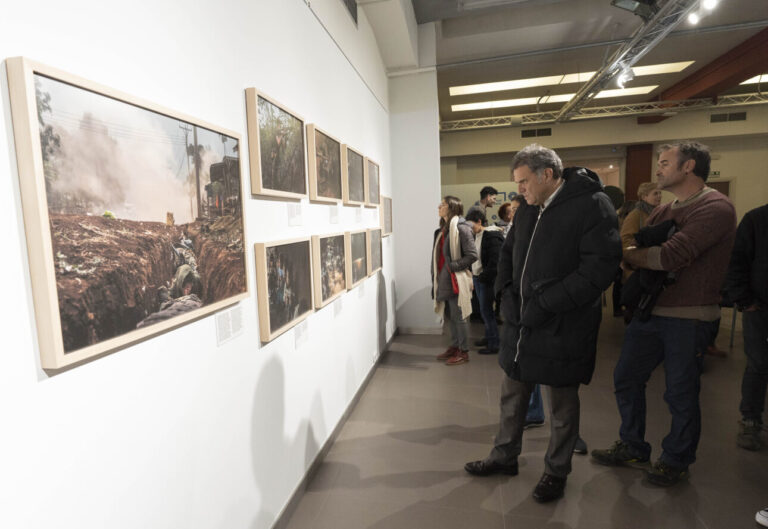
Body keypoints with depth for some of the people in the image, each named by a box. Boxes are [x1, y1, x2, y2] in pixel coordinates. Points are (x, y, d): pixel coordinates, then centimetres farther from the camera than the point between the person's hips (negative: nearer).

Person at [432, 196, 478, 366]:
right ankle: (454, 346, 30)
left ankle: (463, 352, 15)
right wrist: (436, 277, 13)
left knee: (458, 317, 1)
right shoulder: (442, 229, 13)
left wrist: (453, 266, -16)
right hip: (444, 280, 8)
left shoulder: (461, 228, -14)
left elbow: (472, 255, -18)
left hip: (456, 280, -8)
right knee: (449, 316, 16)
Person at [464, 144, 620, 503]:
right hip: (520, 324, 7)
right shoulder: (527, 210, 8)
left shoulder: (592, 204, -13)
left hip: (563, 328, -6)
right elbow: (508, 254, 18)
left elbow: (599, 268, -21)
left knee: (562, 405, 14)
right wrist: (507, 293, 2)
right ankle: (504, 457, 40)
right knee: (512, 396, 19)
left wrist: (544, 304, -21)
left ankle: (556, 472, 35)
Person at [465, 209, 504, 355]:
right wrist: (473, 277, 10)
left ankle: (494, 344, 6)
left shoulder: (492, 236, -14)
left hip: (486, 280, -8)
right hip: (477, 278, 8)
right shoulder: (476, 236, 13)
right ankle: (489, 338, 24)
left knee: (486, 310, -3)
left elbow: (495, 260, -20)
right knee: (484, 310, 13)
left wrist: (484, 277, -17)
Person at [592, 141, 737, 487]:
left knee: (680, 393, 8)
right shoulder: (663, 211, 12)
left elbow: (670, 256, -25)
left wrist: (624, 253, -12)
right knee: (626, 379, 13)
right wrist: (628, 255, -17)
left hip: (689, 318, -7)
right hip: (650, 312, 8)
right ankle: (632, 448, 32)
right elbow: (635, 249, 5)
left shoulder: (715, 208, -14)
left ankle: (676, 461, 31)